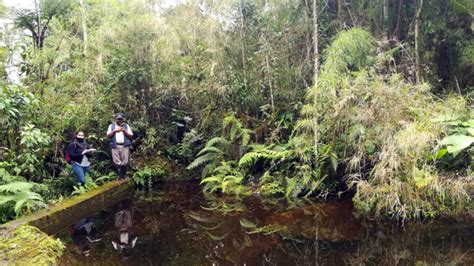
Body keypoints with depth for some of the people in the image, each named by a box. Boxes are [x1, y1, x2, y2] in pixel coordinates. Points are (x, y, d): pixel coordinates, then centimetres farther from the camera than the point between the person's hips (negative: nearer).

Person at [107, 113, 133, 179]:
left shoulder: (126, 125, 15)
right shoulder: (111, 126, 15)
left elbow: (131, 136, 8)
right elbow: (108, 135, 6)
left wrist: (124, 131, -6)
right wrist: (114, 130, -6)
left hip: (125, 146, 0)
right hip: (115, 146, 0)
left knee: (125, 162, -6)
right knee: (117, 162, -5)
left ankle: (123, 175, 2)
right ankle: (119, 176, -1)